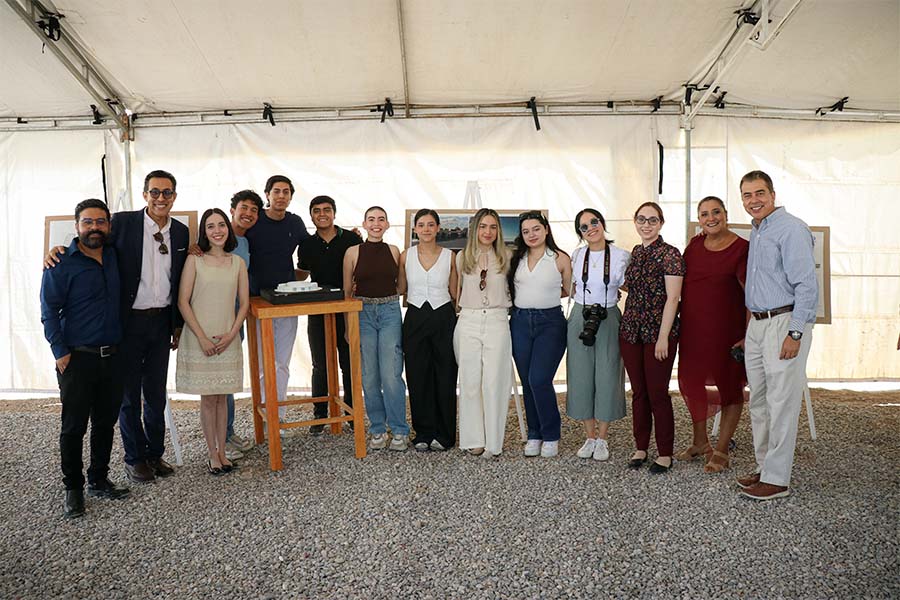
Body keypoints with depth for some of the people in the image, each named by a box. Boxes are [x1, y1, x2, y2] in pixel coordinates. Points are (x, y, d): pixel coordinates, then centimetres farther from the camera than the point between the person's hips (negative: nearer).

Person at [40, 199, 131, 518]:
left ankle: (99, 480, 27)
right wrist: (61, 352, -12)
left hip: (113, 357, 5)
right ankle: (73, 488, 18)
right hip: (77, 359, -5)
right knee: (74, 427, 4)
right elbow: (49, 311, -7)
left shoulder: (115, 257, 7)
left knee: (106, 423, 13)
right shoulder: (61, 264, -7)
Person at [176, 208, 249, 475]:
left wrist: (231, 334, -6)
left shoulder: (238, 263, 5)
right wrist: (202, 337, -11)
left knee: (221, 397, 10)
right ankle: (212, 454, 16)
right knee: (207, 399, 5)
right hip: (199, 340, -2)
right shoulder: (194, 261, -3)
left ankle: (222, 452, 20)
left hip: (228, 340, 2)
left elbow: (244, 303, 6)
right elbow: (183, 302, -6)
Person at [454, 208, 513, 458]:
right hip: (468, 322, 1)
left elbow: (513, 289, 16)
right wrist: (459, 308, 12)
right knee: (470, 381, 2)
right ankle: (473, 439, 11)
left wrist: (506, 307, 6)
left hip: (497, 322, -1)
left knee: (494, 382, -3)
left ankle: (493, 441, 6)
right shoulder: (462, 257, 8)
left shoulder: (506, 257, 6)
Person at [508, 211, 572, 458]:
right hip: (520, 322, 4)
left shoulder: (560, 259, 0)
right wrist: (532, 293, 5)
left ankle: (551, 436, 6)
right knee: (527, 382, 7)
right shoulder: (516, 258, 9)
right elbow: (510, 287, 18)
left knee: (539, 380, -12)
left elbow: (569, 290, 8)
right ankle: (534, 435, 21)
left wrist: (547, 294, 4)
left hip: (550, 322, -4)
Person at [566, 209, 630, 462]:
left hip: (609, 320, -2)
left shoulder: (621, 256, -3)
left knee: (607, 377, 1)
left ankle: (602, 438, 16)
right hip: (579, 319, 2)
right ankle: (590, 436, 19)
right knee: (582, 377, 5)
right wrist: (585, 305, 9)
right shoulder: (576, 256, 4)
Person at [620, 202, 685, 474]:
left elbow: (672, 298, -13)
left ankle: (665, 454, 14)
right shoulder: (635, 253, 12)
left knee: (658, 394, 0)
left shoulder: (670, 254, -8)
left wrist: (663, 337, -17)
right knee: (638, 392, 12)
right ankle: (641, 448, 23)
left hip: (658, 333, -6)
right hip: (630, 330, 6)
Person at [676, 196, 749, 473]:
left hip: (727, 331, -6)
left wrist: (749, 336, -19)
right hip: (692, 329, 6)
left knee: (729, 387, 8)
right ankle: (700, 443, 35)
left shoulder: (742, 249, -11)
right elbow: (678, 282, 18)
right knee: (690, 382, 15)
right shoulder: (695, 244, 6)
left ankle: (721, 451, 21)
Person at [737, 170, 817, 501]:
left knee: (781, 404, -3)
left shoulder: (791, 229, -11)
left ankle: (777, 479, 6)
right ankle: (765, 468, 25)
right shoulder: (756, 232, 17)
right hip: (757, 324, 9)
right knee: (758, 402, 14)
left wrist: (795, 333, -20)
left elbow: (806, 286, -17)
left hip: (784, 323, -9)